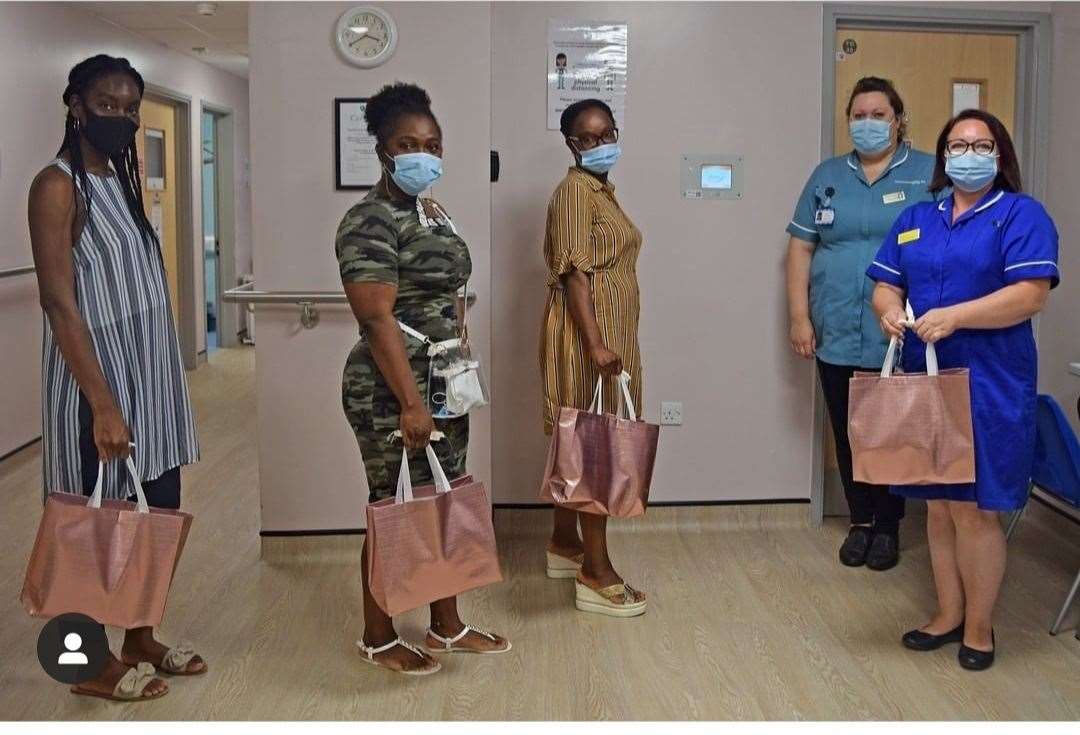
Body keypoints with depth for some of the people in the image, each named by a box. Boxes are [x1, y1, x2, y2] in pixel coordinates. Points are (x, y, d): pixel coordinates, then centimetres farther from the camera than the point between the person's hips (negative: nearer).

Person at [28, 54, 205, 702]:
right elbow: (59, 301, -20)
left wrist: (158, 385, 16)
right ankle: (92, 664, 20)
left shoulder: (123, 181, 12)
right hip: (98, 380, -8)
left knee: (157, 514, 14)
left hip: (149, 375, 8)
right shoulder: (58, 186, -13)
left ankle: (141, 641, 30)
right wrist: (104, 405, -24)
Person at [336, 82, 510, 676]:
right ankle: (378, 639, 20)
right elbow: (377, 318, -21)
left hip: (444, 384, 9)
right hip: (391, 391, -8)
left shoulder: (433, 212, 13)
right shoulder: (370, 221, -15)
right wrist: (410, 403, -24)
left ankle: (446, 625, 29)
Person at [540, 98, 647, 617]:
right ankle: (595, 574, -2)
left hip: (609, 331, 10)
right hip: (587, 332, -10)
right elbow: (574, 272, -21)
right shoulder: (575, 191, -13)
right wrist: (596, 343, -27)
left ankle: (564, 544, 27)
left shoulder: (601, 189, 17)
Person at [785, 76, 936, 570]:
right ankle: (860, 522, 25)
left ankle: (887, 526, 22)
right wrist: (799, 317, 1)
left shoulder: (930, 174, 1)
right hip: (837, 336, 3)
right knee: (848, 434, 10)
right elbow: (800, 248, 9)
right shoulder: (827, 176, 10)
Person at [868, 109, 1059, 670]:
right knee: (938, 507, 12)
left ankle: (979, 627, 16)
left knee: (973, 510, -1)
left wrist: (953, 317, -23)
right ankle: (948, 614, 27)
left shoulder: (1021, 215, -2)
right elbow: (886, 284, 13)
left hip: (989, 387, -5)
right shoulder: (915, 219, 15)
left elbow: (1031, 294, -14)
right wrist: (889, 310, -10)